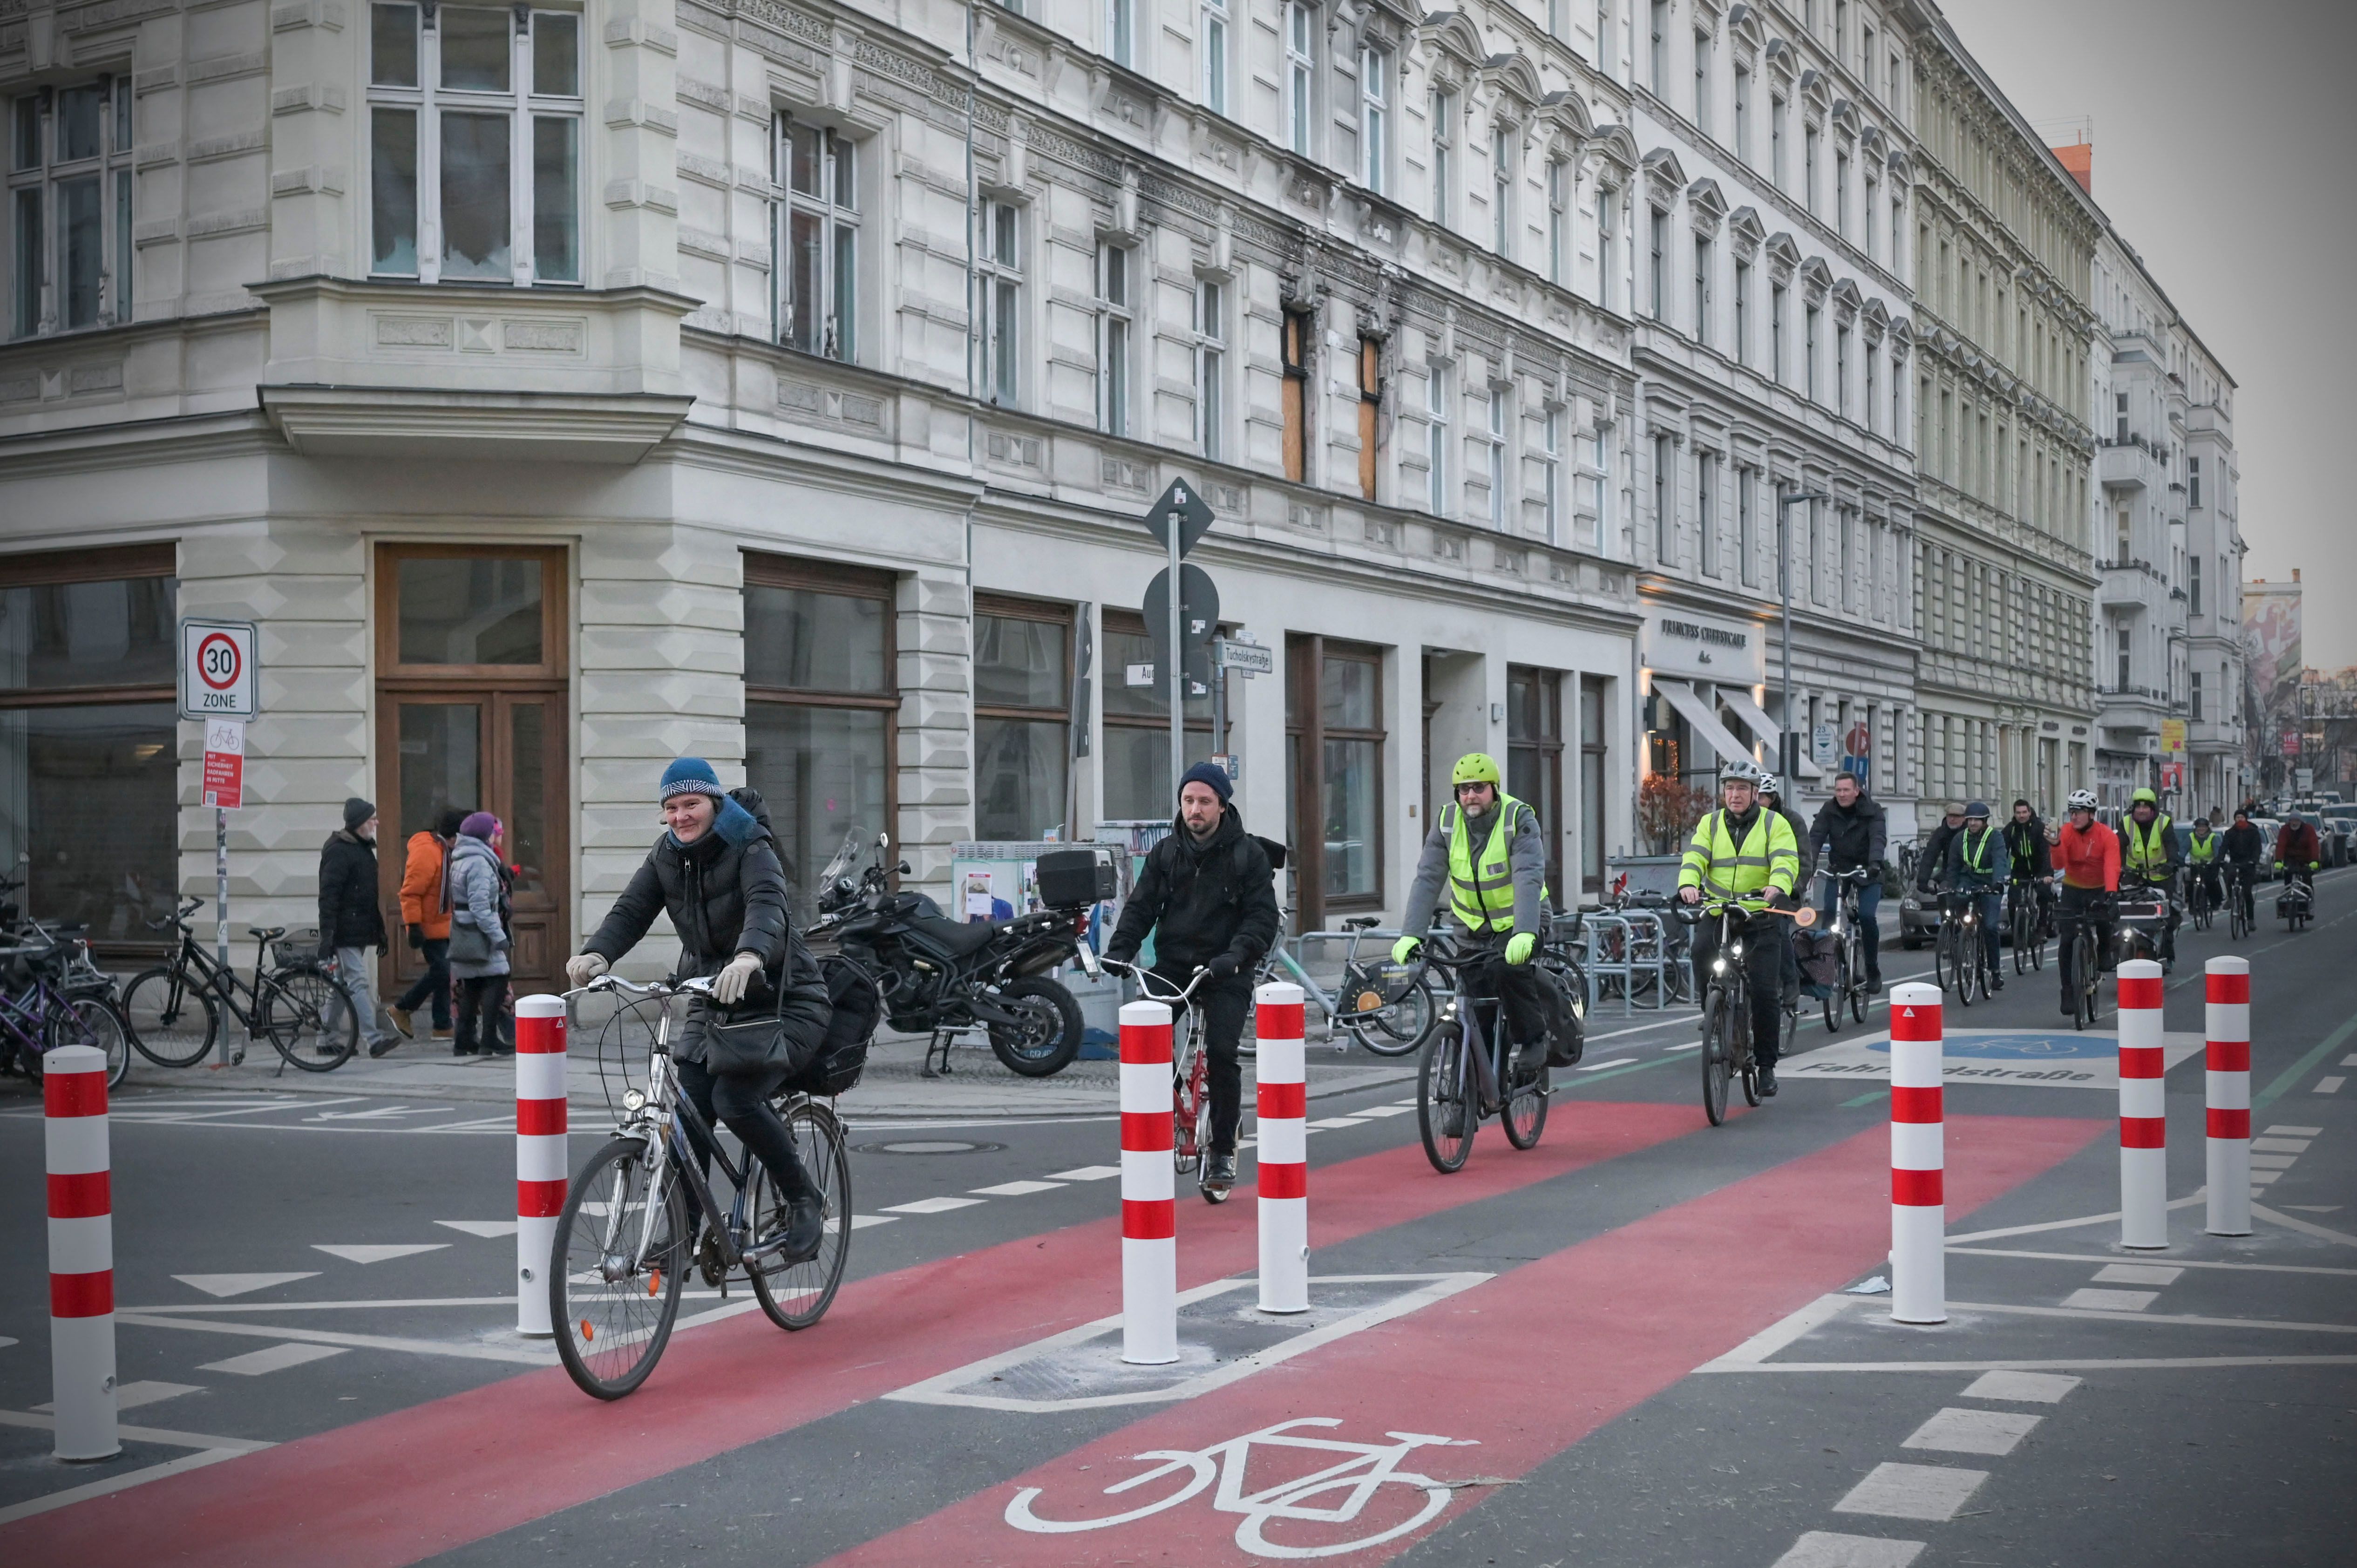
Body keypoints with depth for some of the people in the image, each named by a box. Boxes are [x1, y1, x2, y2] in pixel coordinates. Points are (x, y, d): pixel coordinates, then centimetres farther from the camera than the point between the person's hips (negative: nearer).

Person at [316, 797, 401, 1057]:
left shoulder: (364, 849, 18)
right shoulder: (338, 851, -12)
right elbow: (328, 897, -18)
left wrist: (380, 933, 24)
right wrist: (326, 937, -23)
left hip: (359, 933, 10)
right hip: (345, 934, -10)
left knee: (342, 986, 12)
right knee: (358, 984, -12)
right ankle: (374, 1040, -17)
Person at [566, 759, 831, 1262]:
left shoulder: (751, 849, -15)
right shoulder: (667, 856, 3)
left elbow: (768, 906, -34)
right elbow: (631, 912, -10)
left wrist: (749, 957, -56)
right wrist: (596, 954, -32)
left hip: (783, 999, -6)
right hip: (713, 1000, 6)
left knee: (735, 1098, -24)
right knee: (690, 1109, -9)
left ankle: (805, 1202, -4)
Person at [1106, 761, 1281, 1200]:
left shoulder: (1248, 854, -1)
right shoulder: (1165, 853, 10)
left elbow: (1262, 917, -7)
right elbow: (1141, 906, 6)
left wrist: (1235, 956, -24)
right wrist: (1119, 950, -12)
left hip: (1225, 972, -3)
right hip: (1172, 966, 3)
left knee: (1221, 1052, -18)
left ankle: (1222, 1151, -1)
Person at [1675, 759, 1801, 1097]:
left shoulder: (1775, 824, 4)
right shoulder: (1710, 823, 12)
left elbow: (1786, 861, -11)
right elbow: (1695, 858, -2)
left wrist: (1777, 886, -33)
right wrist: (1688, 884, -24)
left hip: (1762, 917, -2)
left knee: (1765, 992, -7)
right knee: (1702, 948, -28)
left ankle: (1766, 1065, 7)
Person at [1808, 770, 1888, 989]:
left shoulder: (1872, 811, -11)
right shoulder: (1829, 811, -5)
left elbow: (1879, 838, -25)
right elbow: (1815, 838, -14)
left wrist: (1875, 863, -44)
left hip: (1867, 873, -2)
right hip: (1838, 870, 3)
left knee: (1866, 916, -18)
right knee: (1830, 913, -15)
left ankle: (1873, 970, -2)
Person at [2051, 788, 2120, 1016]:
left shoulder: (2107, 836, -18)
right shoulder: (2066, 832, -14)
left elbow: (2112, 866, -30)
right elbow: (2059, 864, -27)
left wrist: (2112, 891, -47)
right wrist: (2055, 845, -47)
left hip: (2099, 890, 0)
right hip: (2072, 889, 0)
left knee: (2106, 937, -7)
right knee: (2067, 940, -10)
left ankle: (2099, 967, 28)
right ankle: (2068, 992, -4)